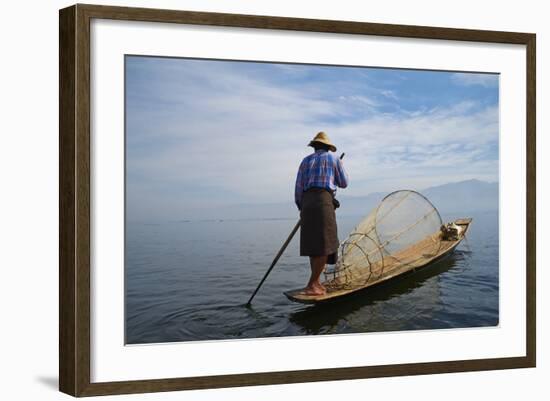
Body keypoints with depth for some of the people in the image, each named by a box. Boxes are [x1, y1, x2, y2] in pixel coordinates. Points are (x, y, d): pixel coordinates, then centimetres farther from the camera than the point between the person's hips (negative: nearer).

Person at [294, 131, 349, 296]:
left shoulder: (306, 161, 18)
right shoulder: (333, 158, 10)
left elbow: (298, 188, 12)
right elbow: (343, 183, 17)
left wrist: (301, 208, 23)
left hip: (307, 202, 5)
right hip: (323, 201, -5)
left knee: (313, 244, 12)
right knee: (325, 246, -6)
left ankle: (316, 282, 16)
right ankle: (311, 285, -13)